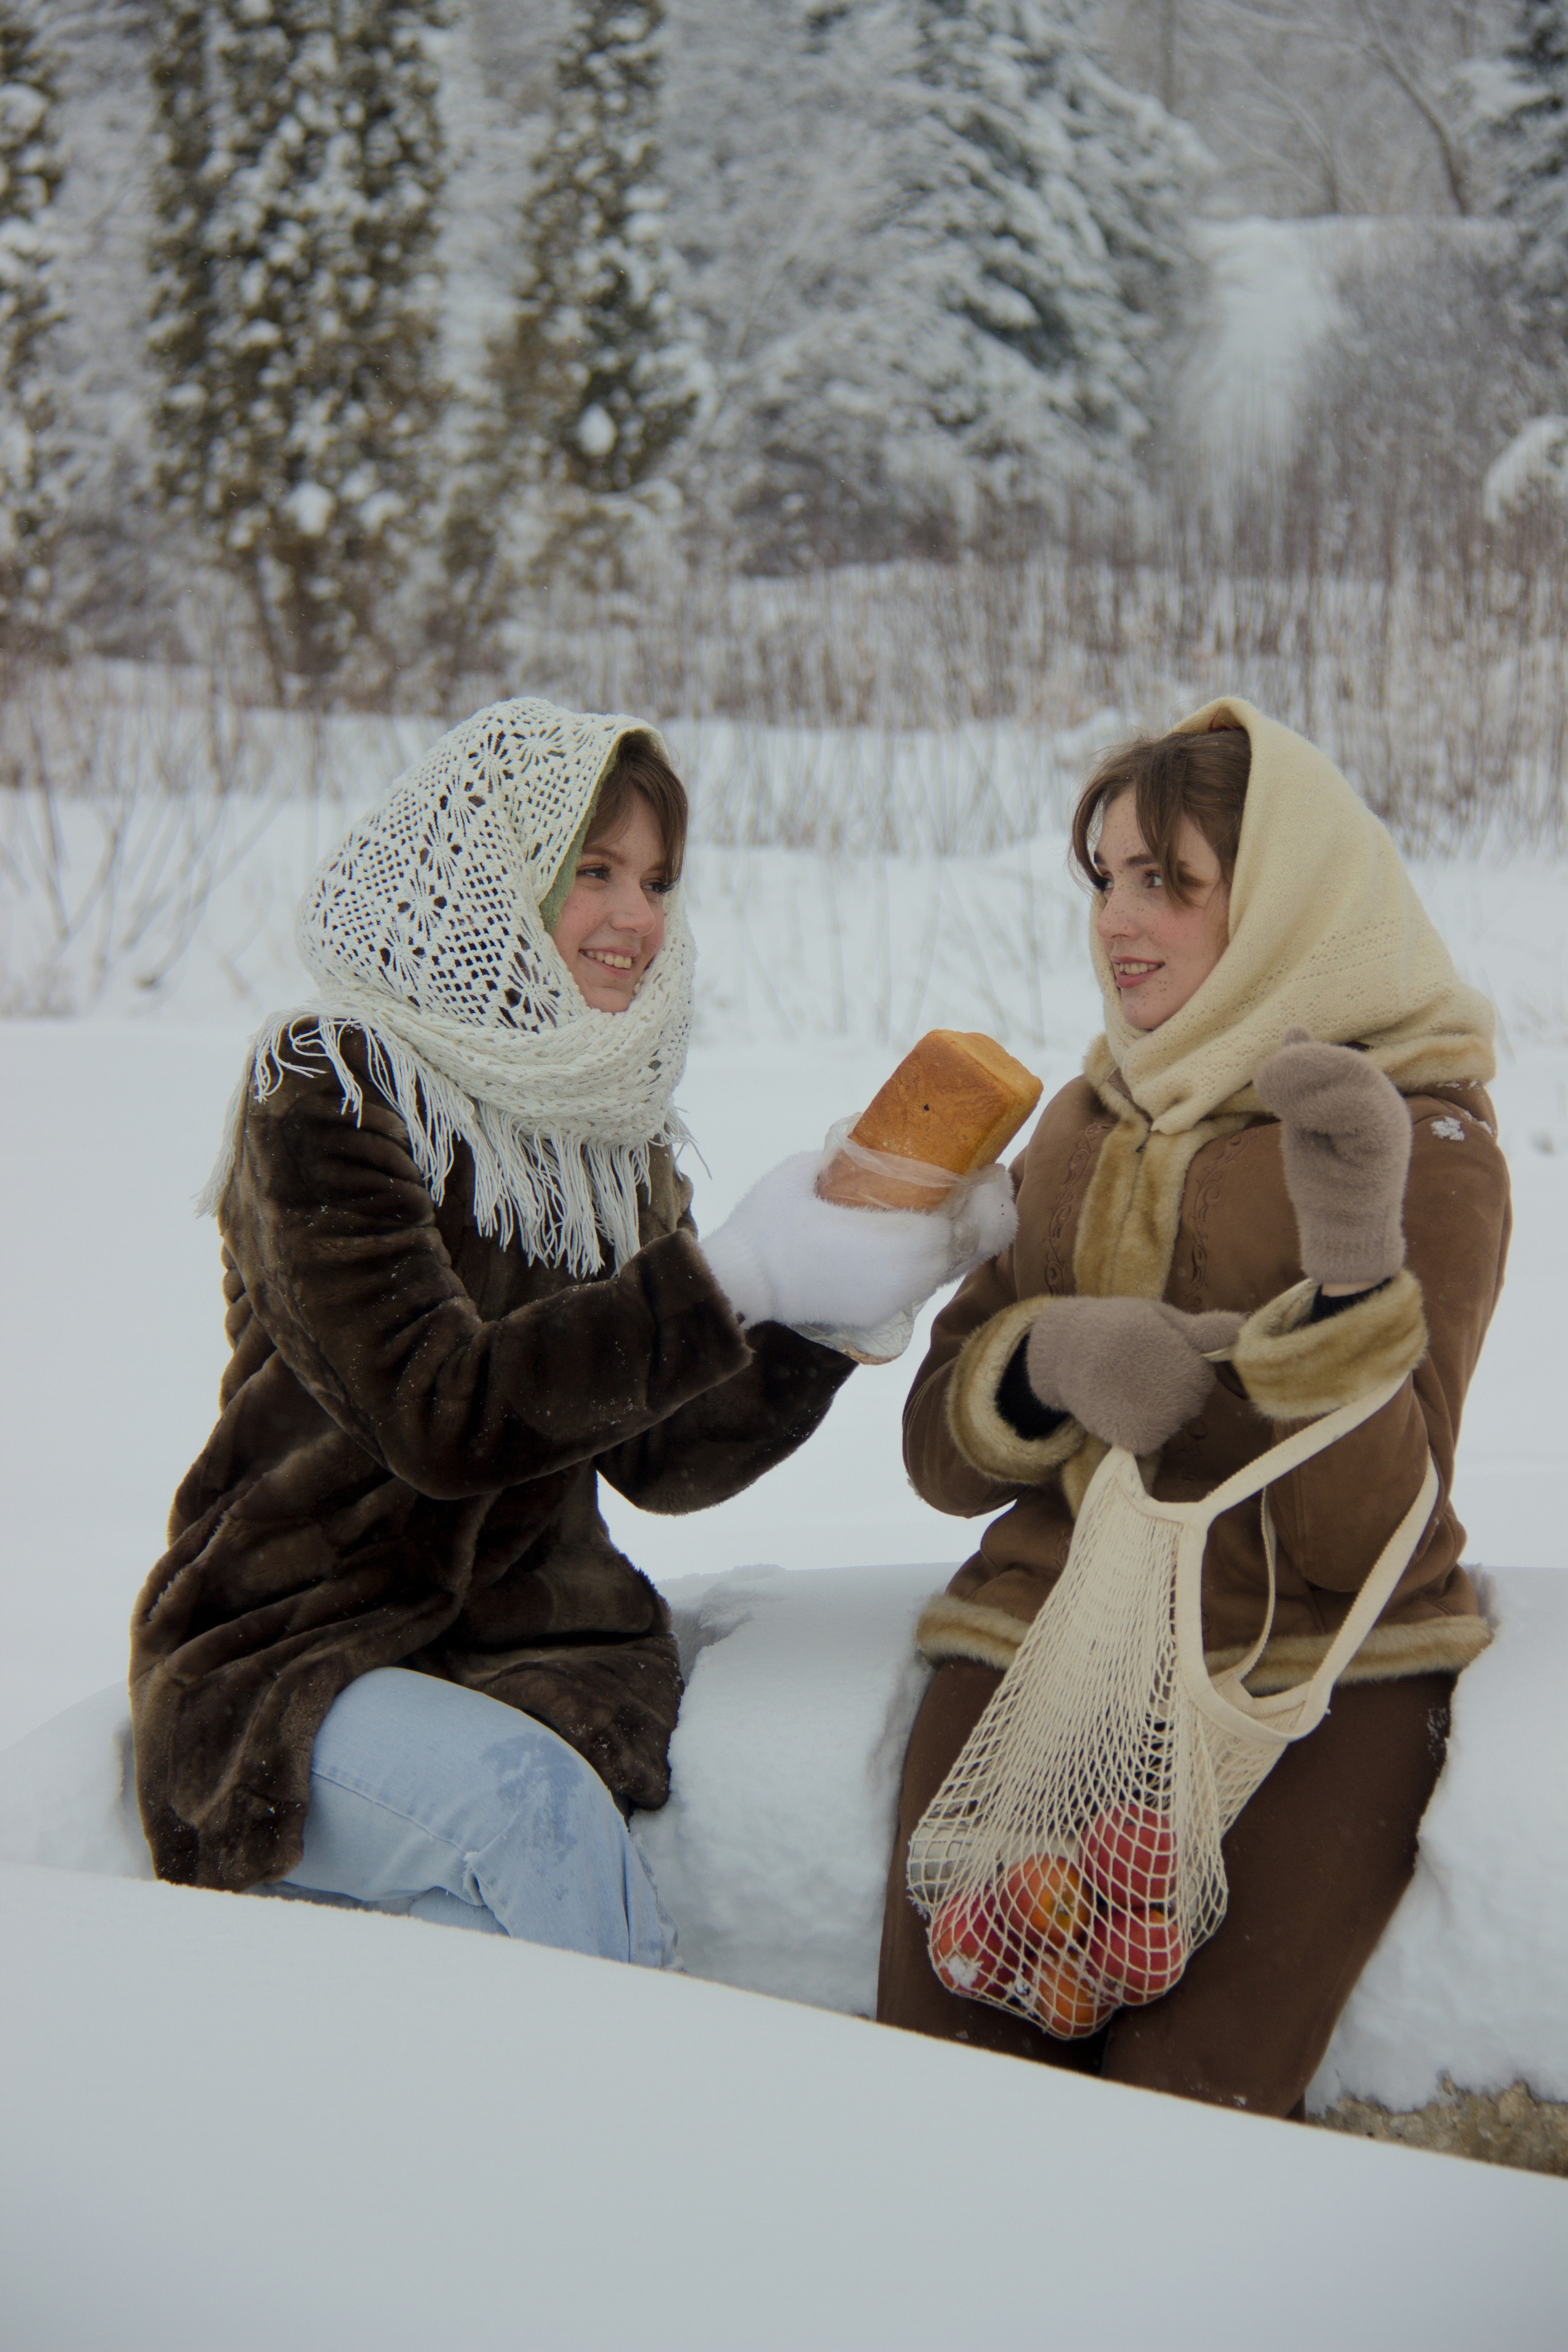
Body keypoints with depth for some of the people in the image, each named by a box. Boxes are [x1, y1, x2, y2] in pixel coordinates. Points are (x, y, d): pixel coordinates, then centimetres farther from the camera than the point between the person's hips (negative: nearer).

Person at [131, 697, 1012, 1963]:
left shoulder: (615, 1124, 10)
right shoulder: (323, 1095, -10)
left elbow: (665, 1458, 5)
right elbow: (441, 1410, -22)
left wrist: (836, 1303, -10)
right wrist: (733, 1280, -26)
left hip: (539, 1643, 5)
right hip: (293, 1653, -4)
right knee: (524, 1794, -32)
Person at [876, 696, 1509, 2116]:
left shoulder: (1426, 1150, -1)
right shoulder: (1085, 1123, 17)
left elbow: (1372, 1535, -11)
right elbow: (942, 1449, 11)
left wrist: (1353, 1270, -27)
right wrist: (1048, 1360, -13)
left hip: (1314, 1674, -4)